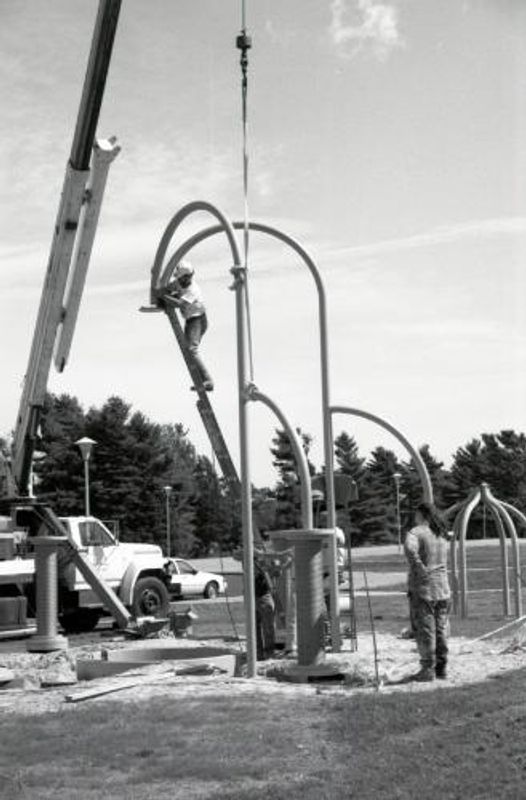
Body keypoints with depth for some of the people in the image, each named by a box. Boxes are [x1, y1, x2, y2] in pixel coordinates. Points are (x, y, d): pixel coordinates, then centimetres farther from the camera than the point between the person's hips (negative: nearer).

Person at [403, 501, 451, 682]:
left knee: (425, 630, -1)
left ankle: (428, 669, 1)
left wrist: (419, 568, -21)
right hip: (443, 587, 7)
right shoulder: (441, 534, 13)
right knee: (441, 629, 12)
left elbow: (410, 548, -31)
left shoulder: (416, 532, -10)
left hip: (423, 588, -7)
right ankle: (442, 667, 18)